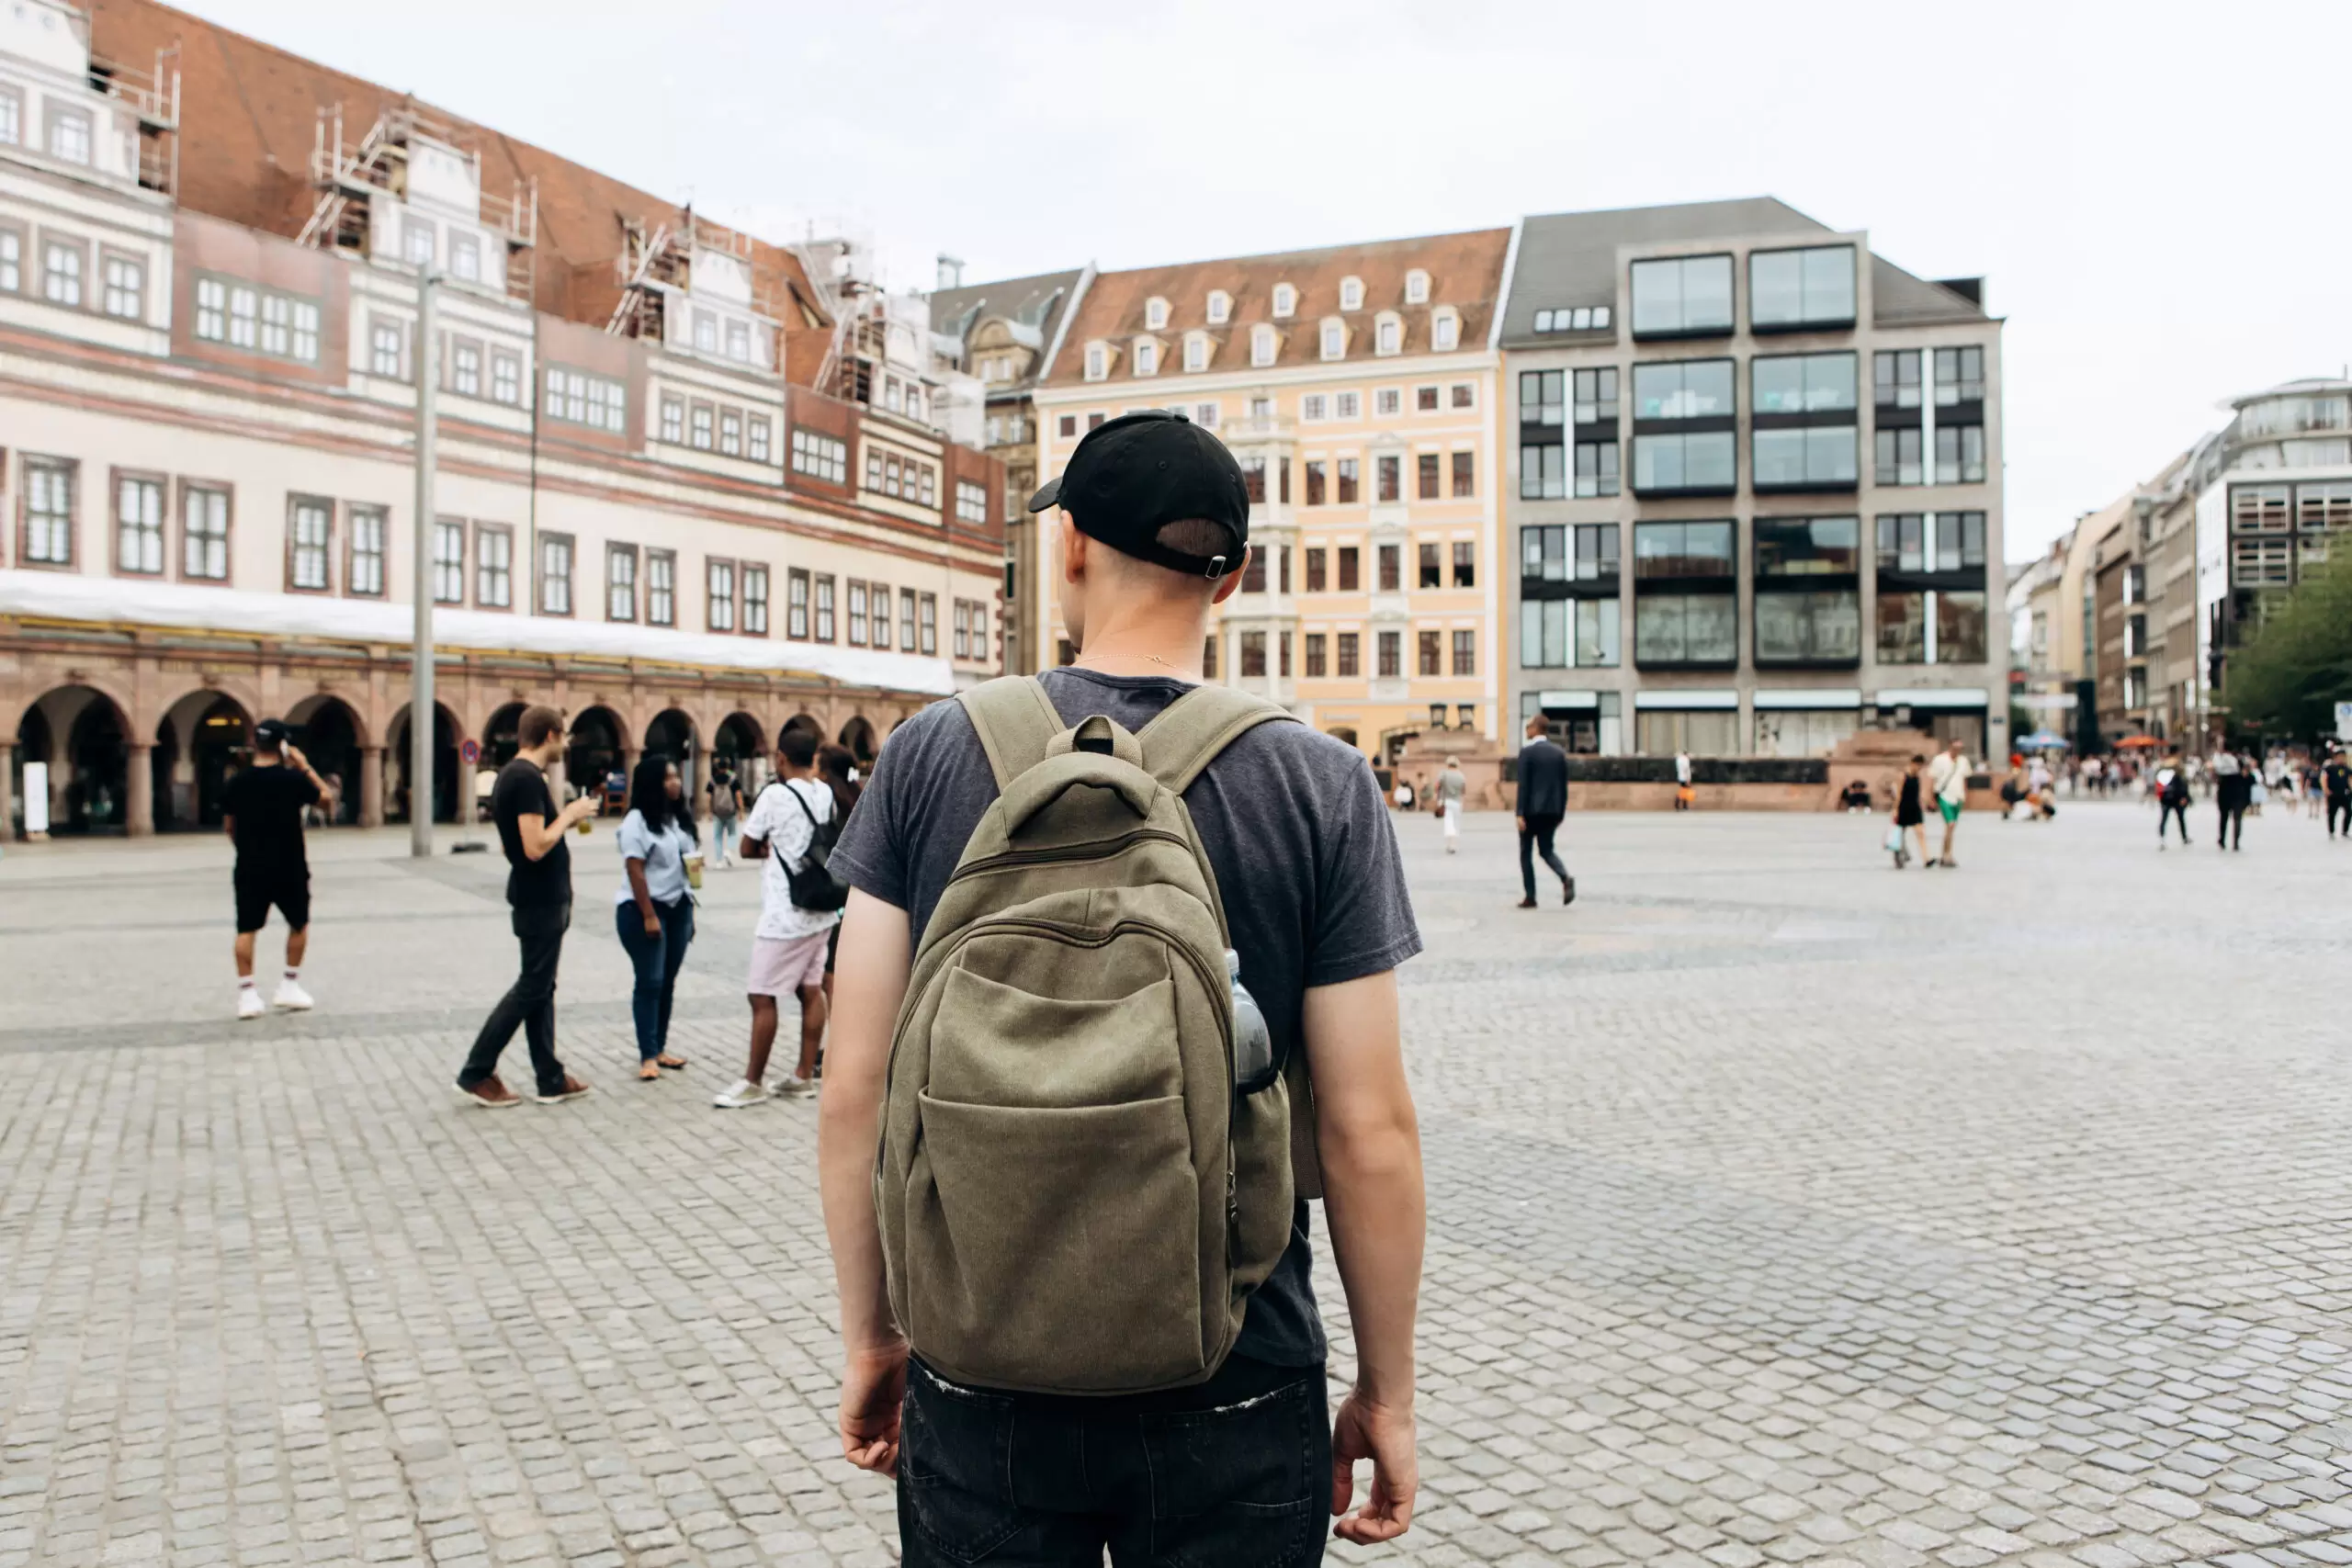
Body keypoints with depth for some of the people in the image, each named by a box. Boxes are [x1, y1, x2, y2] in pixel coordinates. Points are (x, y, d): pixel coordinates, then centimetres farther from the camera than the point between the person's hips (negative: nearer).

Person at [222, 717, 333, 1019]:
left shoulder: (237, 783, -1)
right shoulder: (292, 779, -11)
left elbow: (228, 827, 8)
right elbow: (327, 796, 3)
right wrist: (304, 766, 4)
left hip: (250, 869, 2)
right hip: (289, 868, -2)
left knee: (247, 930, 6)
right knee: (299, 924, 16)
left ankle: (247, 994, 2)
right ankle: (290, 986, 17)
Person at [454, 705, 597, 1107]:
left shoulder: (512, 774, 12)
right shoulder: (528, 779, -19)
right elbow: (536, 847, -25)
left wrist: (568, 816, 10)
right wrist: (569, 815, -13)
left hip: (538, 898, 10)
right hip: (541, 901, -10)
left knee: (541, 987, 12)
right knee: (531, 988, -2)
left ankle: (550, 1079, 17)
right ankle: (477, 1072, 5)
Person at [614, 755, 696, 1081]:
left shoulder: (677, 819, 13)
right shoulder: (638, 821, -11)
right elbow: (635, 871, -16)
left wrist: (689, 909, 14)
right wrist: (648, 916, -20)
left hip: (677, 906, 7)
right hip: (643, 909, -7)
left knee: (668, 981, 9)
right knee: (650, 982, -6)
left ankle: (660, 1048, 16)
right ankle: (647, 1056, -2)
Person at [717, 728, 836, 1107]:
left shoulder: (775, 795, -14)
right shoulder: (826, 793, 6)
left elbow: (747, 849, -4)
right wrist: (779, 849, 8)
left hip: (784, 916, -7)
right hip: (821, 910, 8)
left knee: (762, 997, 1)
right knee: (811, 991, 12)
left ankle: (753, 1082, 7)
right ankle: (804, 1075, 18)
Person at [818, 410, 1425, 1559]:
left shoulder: (931, 755, -7)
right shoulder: (1321, 787, -10)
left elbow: (856, 1088, -6)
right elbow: (1367, 1132, -10)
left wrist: (869, 1335, 8)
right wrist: (1386, 1392, 4)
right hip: (1234, 1406, -1)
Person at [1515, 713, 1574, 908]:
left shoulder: (1527, 751, -9)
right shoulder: (1559, 752, 7)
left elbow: (1523, 784, -13)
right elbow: (1564, 785, 9)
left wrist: (1520, 814, -13)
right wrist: (1561, 812, 15)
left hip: (1532, 810, -5)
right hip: (1553, 810, 5)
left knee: (1526, 853, 7)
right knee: (1546, 850, 15)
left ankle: (1530, 897, 6)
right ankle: (1566, 879, -11)